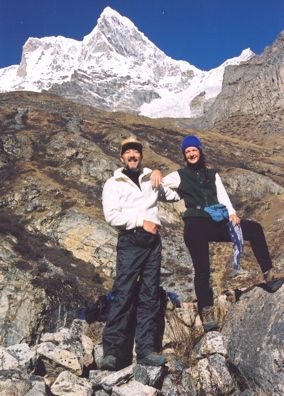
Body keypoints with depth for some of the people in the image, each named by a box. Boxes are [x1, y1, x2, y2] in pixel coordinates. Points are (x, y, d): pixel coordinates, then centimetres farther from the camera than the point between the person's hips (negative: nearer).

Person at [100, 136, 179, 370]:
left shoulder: (151, 180, 18)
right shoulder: (113, 184, 5)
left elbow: (170, 194, 39)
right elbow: (112, 215, -8)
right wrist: (142, 221, -12)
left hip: (153, 241, 5)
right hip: (130, 241, -4)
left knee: (150, 296, 3)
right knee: (123, 295, -11)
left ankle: (146, 349, 8)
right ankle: (112, 351, -7)